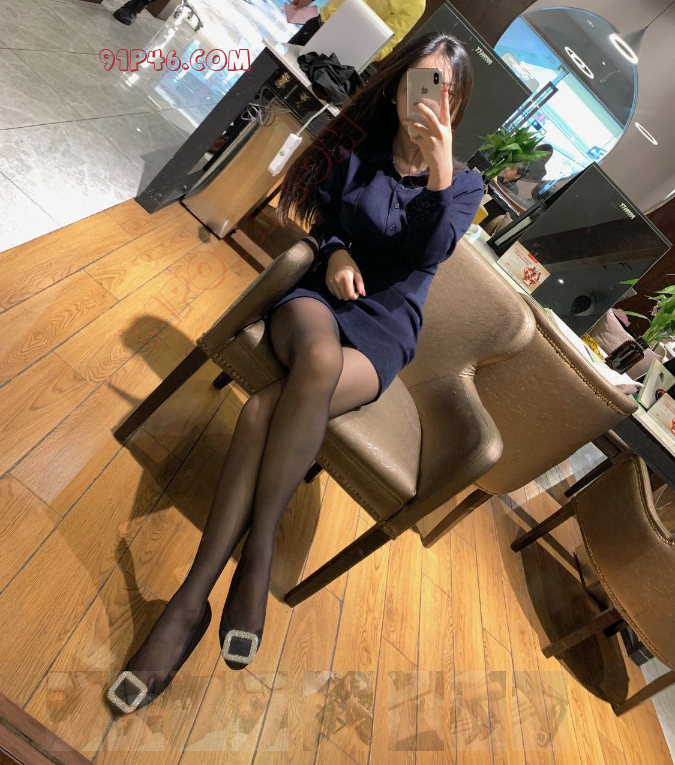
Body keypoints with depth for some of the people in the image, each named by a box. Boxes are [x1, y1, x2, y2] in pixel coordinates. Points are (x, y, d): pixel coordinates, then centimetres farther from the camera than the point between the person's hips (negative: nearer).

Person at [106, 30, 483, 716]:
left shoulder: (465, 183, 9)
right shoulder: (359, 150, 13)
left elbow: (425, 255, -8)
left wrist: (439, 172, -21)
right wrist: (335, 252, -4)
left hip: (384, 329, -1)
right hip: (320, 295, 1)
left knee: (265, 410, -33)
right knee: (319, 356, -40)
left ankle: (193, 595, -21)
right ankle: (257, 553, -31)